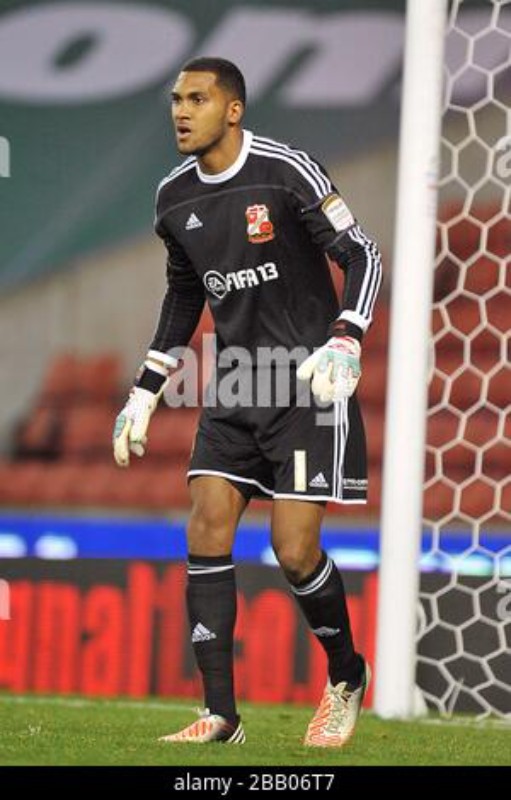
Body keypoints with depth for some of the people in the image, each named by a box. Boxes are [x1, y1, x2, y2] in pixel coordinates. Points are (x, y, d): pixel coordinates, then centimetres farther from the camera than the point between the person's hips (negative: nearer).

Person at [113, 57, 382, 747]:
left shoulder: (286, 172, -13)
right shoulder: (175, 197, 6)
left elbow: (362, 255, -9)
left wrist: (344, 343, -24)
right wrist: (144, 394, 18)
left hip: (310, 380, -6)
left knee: (295, 550, -9)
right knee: (207, 531, -7)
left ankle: (347, 678, 18)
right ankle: (221, 715, -2)